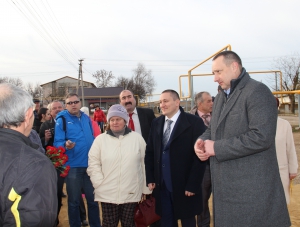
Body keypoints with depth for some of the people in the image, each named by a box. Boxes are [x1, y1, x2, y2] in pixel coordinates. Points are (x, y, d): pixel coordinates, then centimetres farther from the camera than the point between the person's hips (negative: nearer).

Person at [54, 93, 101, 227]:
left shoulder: (86, 118, 8)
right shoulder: (62, 120, -7)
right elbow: (57, 143, -12)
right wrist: (66, 145, -32)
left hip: (90, 164, 4)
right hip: (73, 166, -4)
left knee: (93, 199, 12)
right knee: (74, 201, 9)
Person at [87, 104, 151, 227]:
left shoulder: (137, 138, 1)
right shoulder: (100, 139, 1)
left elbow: (145, 163, 4)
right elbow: (93, 164, 2)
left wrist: (146, 189, 5)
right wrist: (99, 183, -7)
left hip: (131, 193, 0)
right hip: (108, 193, 0)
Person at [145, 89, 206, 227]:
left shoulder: (194, 122, -10)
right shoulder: (156, 123, 6)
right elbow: (149, 153, 10)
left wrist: (192, 185, -15)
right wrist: (150, 179, 5)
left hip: (184, 186, -4)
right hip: (162, 185, 4)